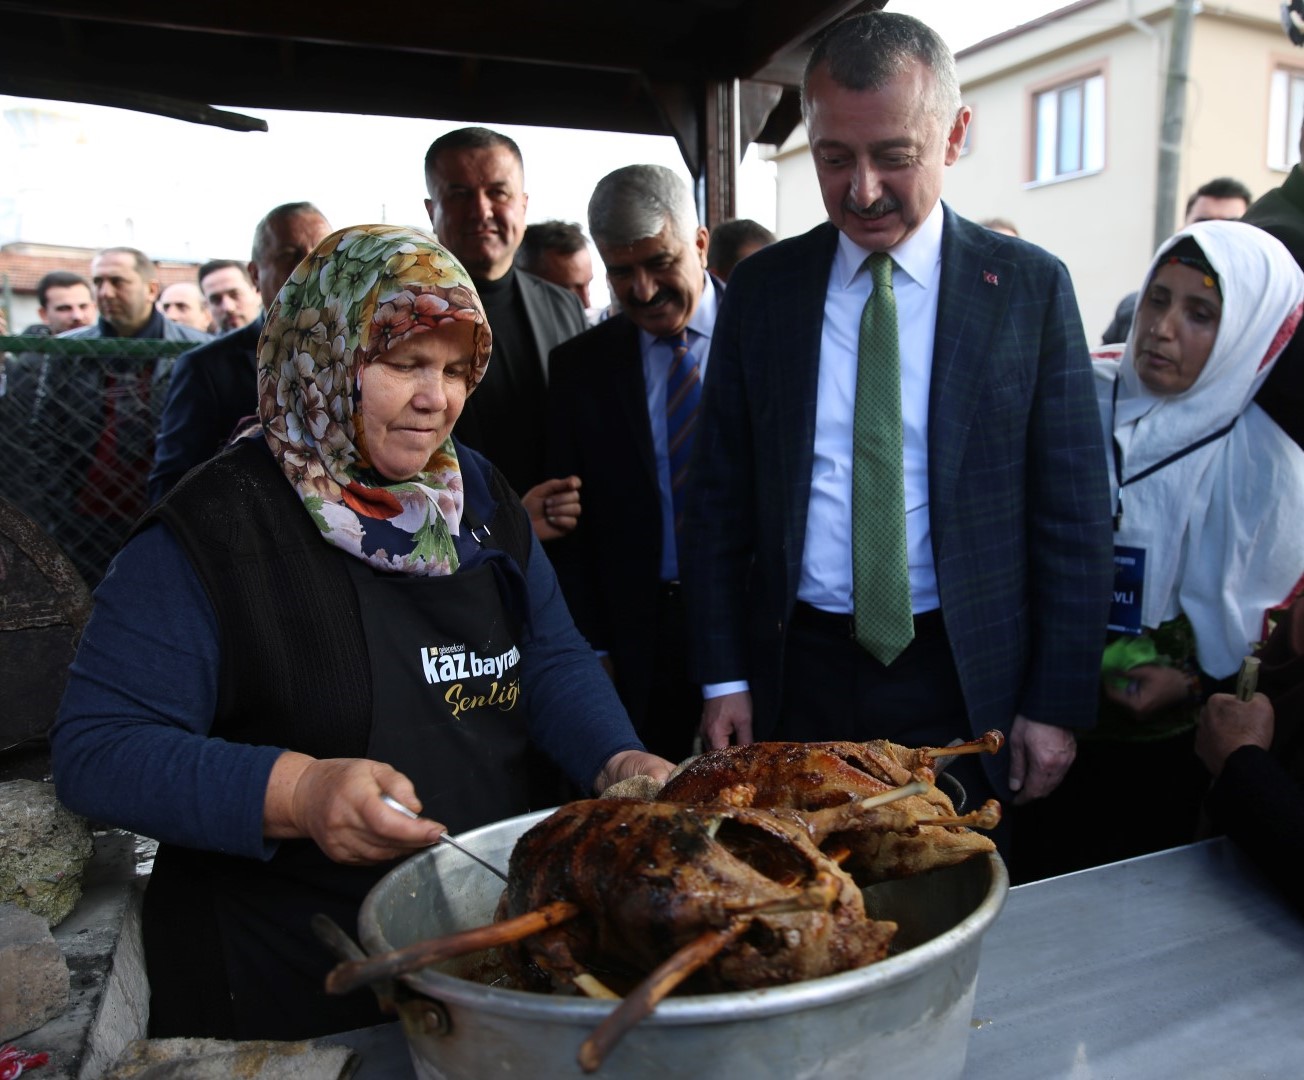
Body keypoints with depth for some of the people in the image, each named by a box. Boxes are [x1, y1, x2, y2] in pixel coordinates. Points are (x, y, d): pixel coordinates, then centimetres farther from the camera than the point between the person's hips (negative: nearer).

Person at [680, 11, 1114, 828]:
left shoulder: (1030, 287, -4)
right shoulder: (760, 288, 0)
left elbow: (1073, 514, -1)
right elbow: (720, 497, 3)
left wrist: (1059, 703, -3)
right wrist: (724, 676, 0)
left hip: (963, 685, -1)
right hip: (796, 675, 1)